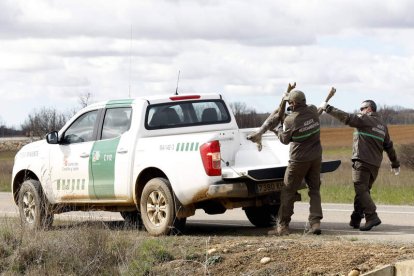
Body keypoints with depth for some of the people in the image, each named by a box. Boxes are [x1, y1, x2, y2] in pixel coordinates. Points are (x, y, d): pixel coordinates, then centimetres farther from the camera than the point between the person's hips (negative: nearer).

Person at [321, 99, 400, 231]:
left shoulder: (365, 120, -4)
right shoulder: (383, 126, 19)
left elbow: (346, 117, -14)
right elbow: (389, 147, 24)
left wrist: (328, 108, -8)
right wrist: (395, 164, 31)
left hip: (362, 161, -8)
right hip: (375, 164, 8)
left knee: (361, 190, -11)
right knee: (363, 191, 12)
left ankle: (372, 217, -22)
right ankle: (355, 220, 12)